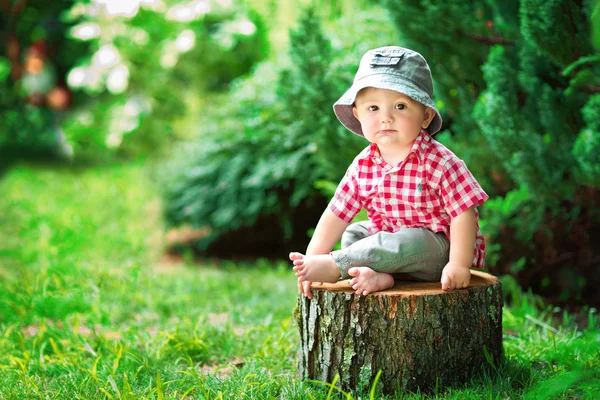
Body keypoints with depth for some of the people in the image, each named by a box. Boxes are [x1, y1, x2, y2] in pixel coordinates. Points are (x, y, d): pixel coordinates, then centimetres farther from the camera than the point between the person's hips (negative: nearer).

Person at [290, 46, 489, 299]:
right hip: (393, 240, 7)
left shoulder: (439, 163, -20)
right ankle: (377, 274, -28)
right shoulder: (363, 165, -4)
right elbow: (336, 214, -4)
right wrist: (312, 259, -11)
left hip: (439, 250, -6)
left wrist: (459, 265, -27)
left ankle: (335, 267, -28)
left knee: (411, 241, -32)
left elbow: (463, 214, -21)